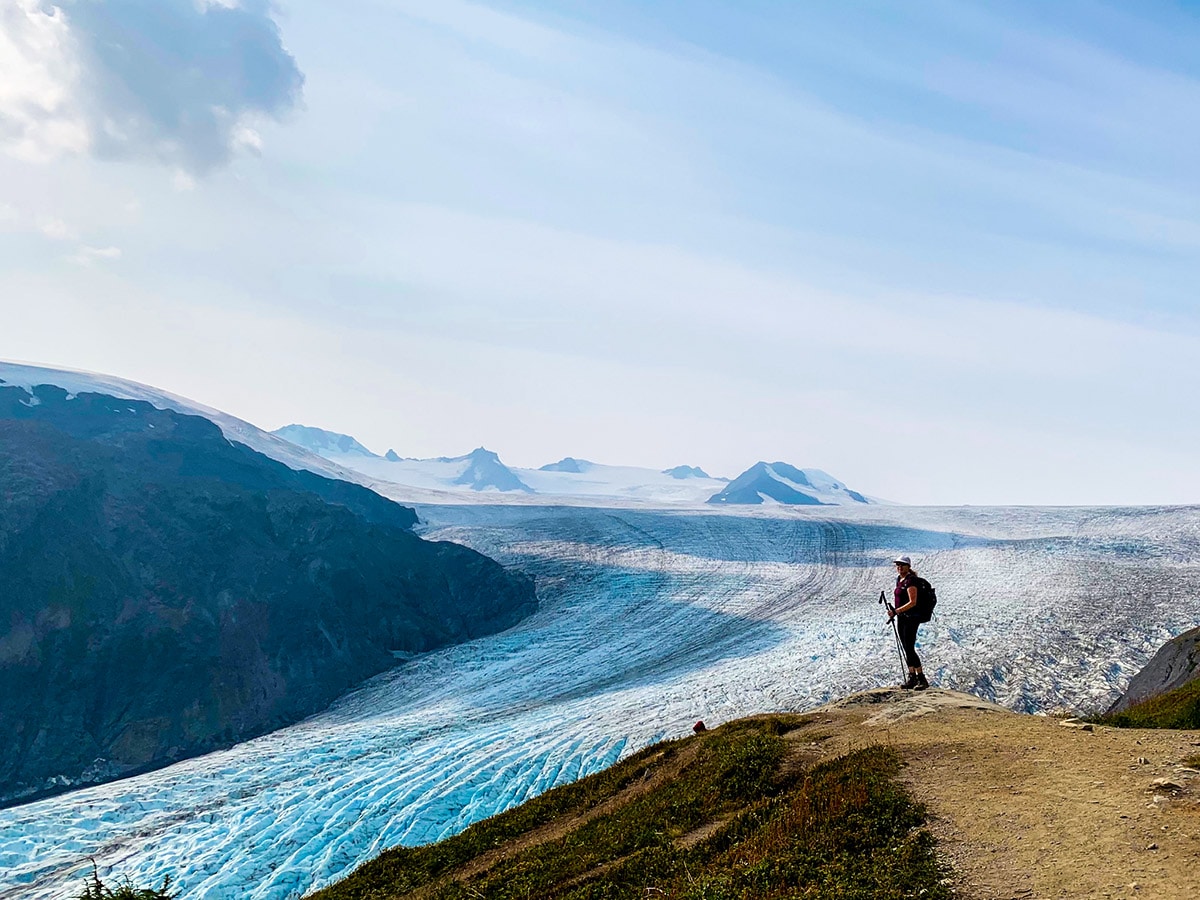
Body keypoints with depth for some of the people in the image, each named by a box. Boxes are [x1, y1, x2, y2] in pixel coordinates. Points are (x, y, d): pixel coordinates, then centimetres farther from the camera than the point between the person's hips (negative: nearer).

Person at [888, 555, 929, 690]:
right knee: (906, 649, 10)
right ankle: (912, 679, 17)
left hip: (911, 618, -9)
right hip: (901, 618, 9)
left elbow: (912, 602, -21)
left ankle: (922, 680, -3)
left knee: (910, 649, -10)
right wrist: (894, 611, 14)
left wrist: (897, 611, -26)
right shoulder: (899, 579, 12)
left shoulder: (910, 580, -15)